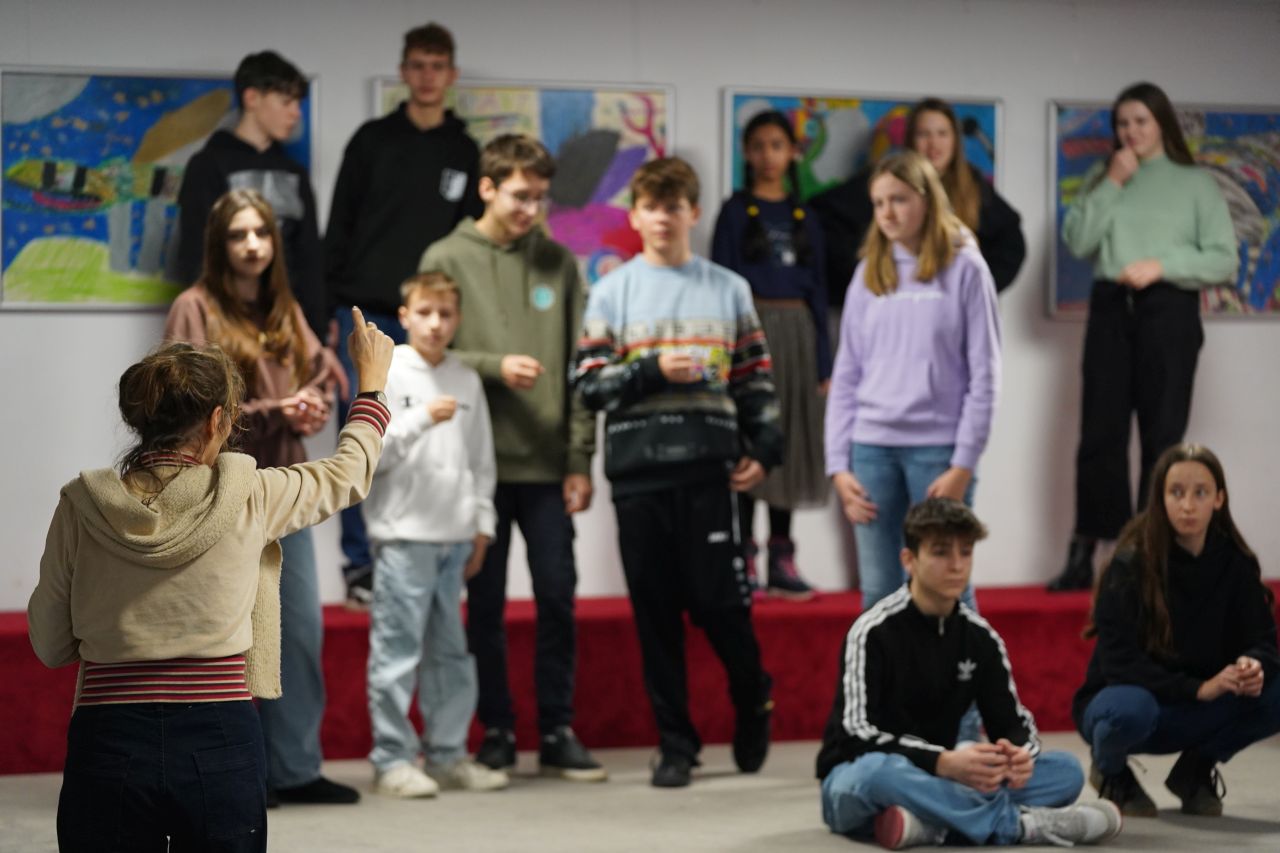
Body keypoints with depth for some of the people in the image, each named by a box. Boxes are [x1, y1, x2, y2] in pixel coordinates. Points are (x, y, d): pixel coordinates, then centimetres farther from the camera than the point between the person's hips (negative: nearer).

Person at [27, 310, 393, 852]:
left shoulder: (81, 507, -1)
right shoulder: (248, 499, -3)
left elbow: (51, 646, 7)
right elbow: (348, 474, 17)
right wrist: (371, 380, 32)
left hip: (108, 748, 1)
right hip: (220, 742, -1)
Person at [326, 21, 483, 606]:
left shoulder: (466, 155, 10)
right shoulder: (372, 141, 5)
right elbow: (339, 227, 4)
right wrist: (330, 307, -2)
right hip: (365, 315, -1)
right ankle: (361, 564, 3)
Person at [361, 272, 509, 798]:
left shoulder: (466, 381, 12)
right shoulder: (387, 373, -2)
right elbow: (370, 450, -10)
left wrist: (482, 523, 13)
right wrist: (423, 418, -19)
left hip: (454, 536, 5)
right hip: (402, 535, -5)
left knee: (450, 650, 9)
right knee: (397, 650, -5)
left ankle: (447, 754, 17)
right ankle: (392, 759, 0)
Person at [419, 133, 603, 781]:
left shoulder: (558, 262, 7)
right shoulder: (447, 260, 1)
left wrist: (580, 459, 1)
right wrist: (494, 366, -18)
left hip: (548, 465, 2)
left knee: (558, 597, 3)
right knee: (486, 603, 5)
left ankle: (557, 732, 12)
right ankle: (496, 731, 15)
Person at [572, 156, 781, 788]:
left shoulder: (728, 290, 11)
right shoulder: (613, 292, 9)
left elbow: (756, 381, 12)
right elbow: (588, 383, 2)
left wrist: (763, 451, 0)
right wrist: (654, 370, -11)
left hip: (708, 468, 0)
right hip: (637, 471, 1)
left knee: (718, 600, -4)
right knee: (655, 609, 2)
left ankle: (753, 702, 24)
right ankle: (675, 743, 10)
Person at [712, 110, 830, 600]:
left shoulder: (804, 217, 12)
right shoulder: (736, 211, 2)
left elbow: (817, 288, 13)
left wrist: (824, 360, 8)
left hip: (797, 334, 4)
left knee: (791, 444, 4)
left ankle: (782, 561, 10)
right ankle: (743, 560, -1)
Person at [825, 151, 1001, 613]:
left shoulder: (963, 270, 0)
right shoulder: (868, 274, 11)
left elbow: (984, 376, -3)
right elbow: (846, 376, 11)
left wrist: (963, 465, -10)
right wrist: (838, 465, 3)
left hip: (938, 448, -4)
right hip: (872, 448, 4)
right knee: (878, 594, 4)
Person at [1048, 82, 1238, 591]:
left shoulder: (1196, 184, 5)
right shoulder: (1103, 179, 13)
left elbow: (1225, 260, -1)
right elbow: (1077, 242, 0)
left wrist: (1161, 266, -13)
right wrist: (1111, 186, -5)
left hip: (1169, 310, -2)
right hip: (1111, 307, 2)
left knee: (1162, 436, -3)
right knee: (1100, 433, 0)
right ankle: (1083, 556, 2)